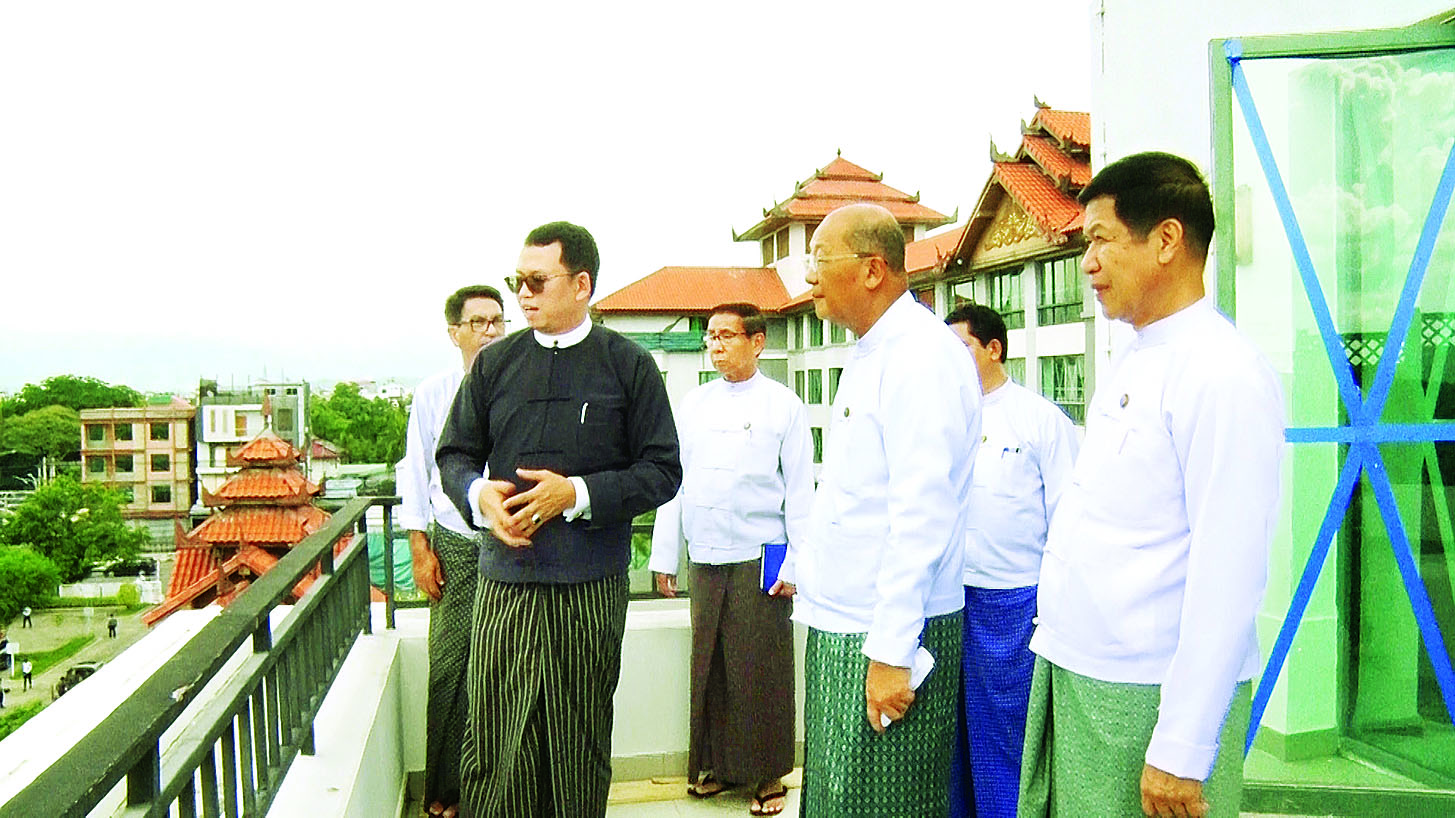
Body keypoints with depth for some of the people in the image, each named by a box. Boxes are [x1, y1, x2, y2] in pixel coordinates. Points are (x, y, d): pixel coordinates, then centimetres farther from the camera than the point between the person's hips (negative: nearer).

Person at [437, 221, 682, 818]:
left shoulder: (629, 366, 0)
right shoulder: (495, 364, 8)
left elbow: (662, 472, -2)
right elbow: (454, 453, 14)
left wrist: (577, 493, -14)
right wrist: (478, 494, -8)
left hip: (591, 588, -2)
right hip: (504, 584, 2)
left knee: (580, 744, 12)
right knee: (494, 745, 3)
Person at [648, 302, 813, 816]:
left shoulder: (782, 404, -1)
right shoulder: (694, 403, 11)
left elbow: (800, 490, -2)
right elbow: (674, 480, 13)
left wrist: (797, 564, -8)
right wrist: (664, 556, 10)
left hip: (758, 560, -4)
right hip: (705, 560, 4)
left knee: (761, 671, 2)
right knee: (709, 667, 11)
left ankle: (768, 774, 18)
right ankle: (718, 764, 27)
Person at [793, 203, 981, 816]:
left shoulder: (922, 356, -16)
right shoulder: (870, 355, 15)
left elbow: (922, 514, -22)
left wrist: (890, 651, -23)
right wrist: (806, 569, 24)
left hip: (887, 636, -10)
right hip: (839, 626, 10)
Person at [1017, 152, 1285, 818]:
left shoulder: (1222, 373, -16)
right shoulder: (1131, 364, 12)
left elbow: (1229, 572, -20)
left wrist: (1180, 750, -20)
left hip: (1147, 698, -8)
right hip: (1069, 671, 8)